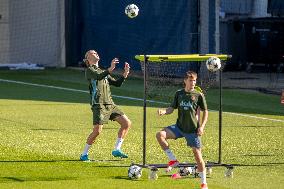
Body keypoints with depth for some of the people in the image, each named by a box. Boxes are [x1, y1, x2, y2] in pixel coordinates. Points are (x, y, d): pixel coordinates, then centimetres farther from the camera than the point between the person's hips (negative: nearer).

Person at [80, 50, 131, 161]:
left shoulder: (102, 71, 25)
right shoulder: (89, 70, 2)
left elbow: (117, 83, 22)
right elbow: (99, 77, -20)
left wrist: (125, 74, 8)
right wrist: (110, 69, -33)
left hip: (110, 104, 8)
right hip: (99, 105, -8)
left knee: (127, 123, 0)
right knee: (97, 131, -15)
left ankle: (117, 150, 6)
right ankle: (84, 154, 0)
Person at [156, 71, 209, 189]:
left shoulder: (199, 95, -3)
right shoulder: (179, 94, 6)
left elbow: (205, 112, 2)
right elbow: (172, 108, 9)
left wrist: (202, 126, -9)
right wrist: (164, 111, -13)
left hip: (193, 129, -3)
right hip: (179, 127, 3)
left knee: (197, 154, -4)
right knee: (160, 135, -19)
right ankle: (173, 160, -5)